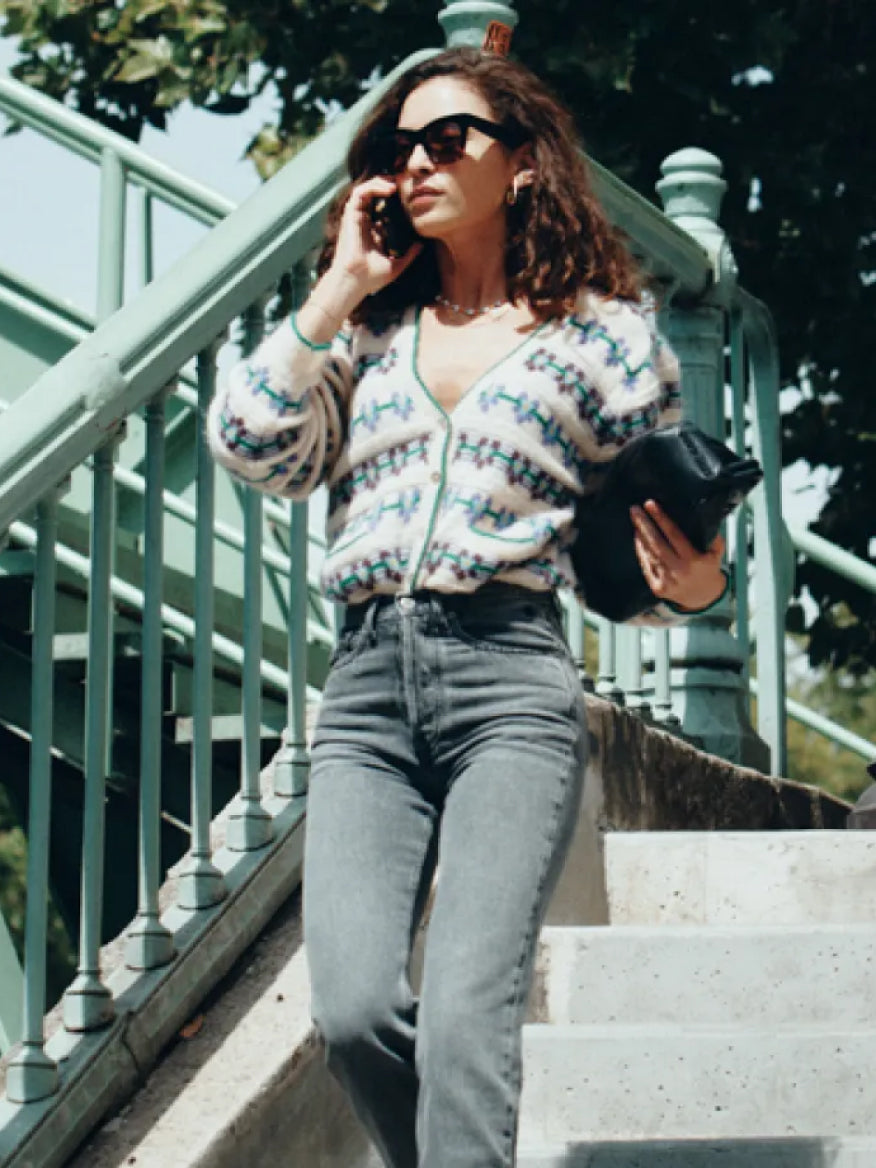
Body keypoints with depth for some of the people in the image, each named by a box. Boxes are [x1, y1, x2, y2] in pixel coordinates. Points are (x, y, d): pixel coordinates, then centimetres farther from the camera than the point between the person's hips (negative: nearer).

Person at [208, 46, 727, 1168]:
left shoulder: (602, 331, 11)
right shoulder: (368, 328, 20)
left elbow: (644, 557, 13)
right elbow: (251, 447, 5)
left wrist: (691, 586, -10)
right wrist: (339, 289, 8)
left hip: (510, 677, -3)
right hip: (366, 688, 3)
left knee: (465, 1013, -21)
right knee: (355, 1013, -16)